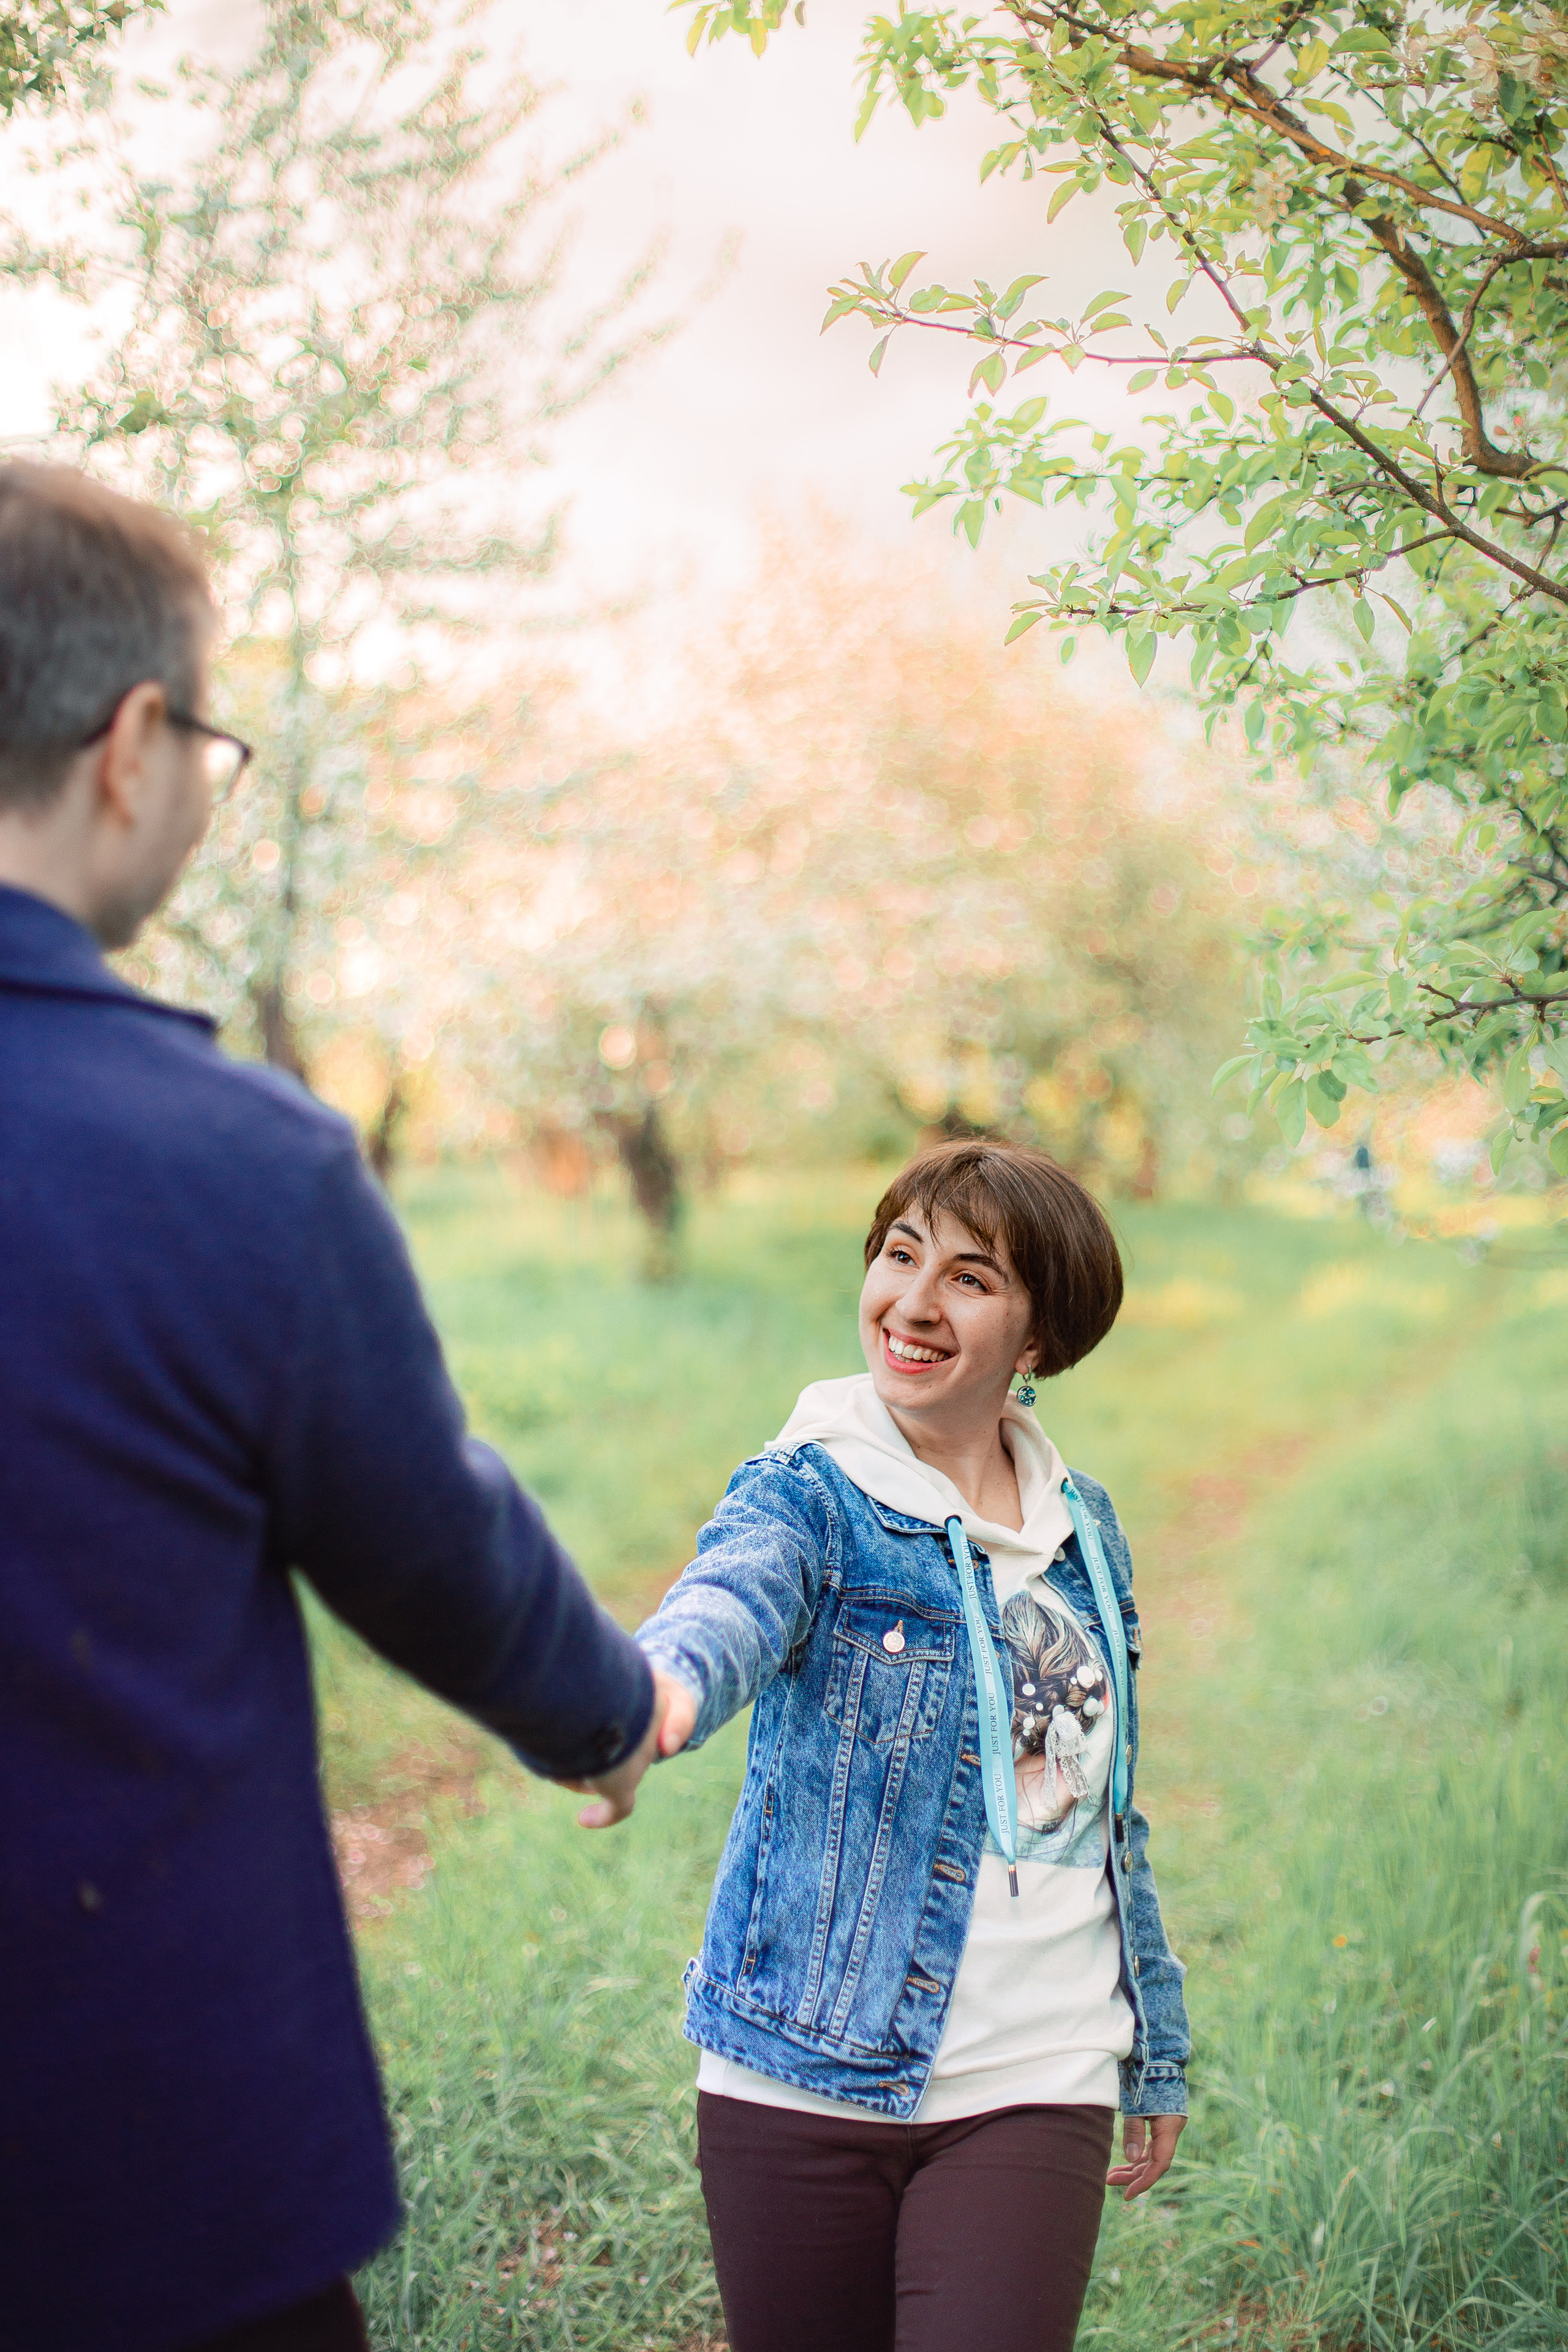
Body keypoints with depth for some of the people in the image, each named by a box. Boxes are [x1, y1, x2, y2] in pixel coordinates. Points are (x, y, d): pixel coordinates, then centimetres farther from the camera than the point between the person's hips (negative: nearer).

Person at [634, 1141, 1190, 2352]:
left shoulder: (1084, 1526, 8)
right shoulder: (808, 1495, -7)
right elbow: (729, 1600, -32)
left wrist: (1156, 2054, 23)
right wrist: (662, 1685, -55)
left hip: (1033, 2095, 3)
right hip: (806, 2083, -2)